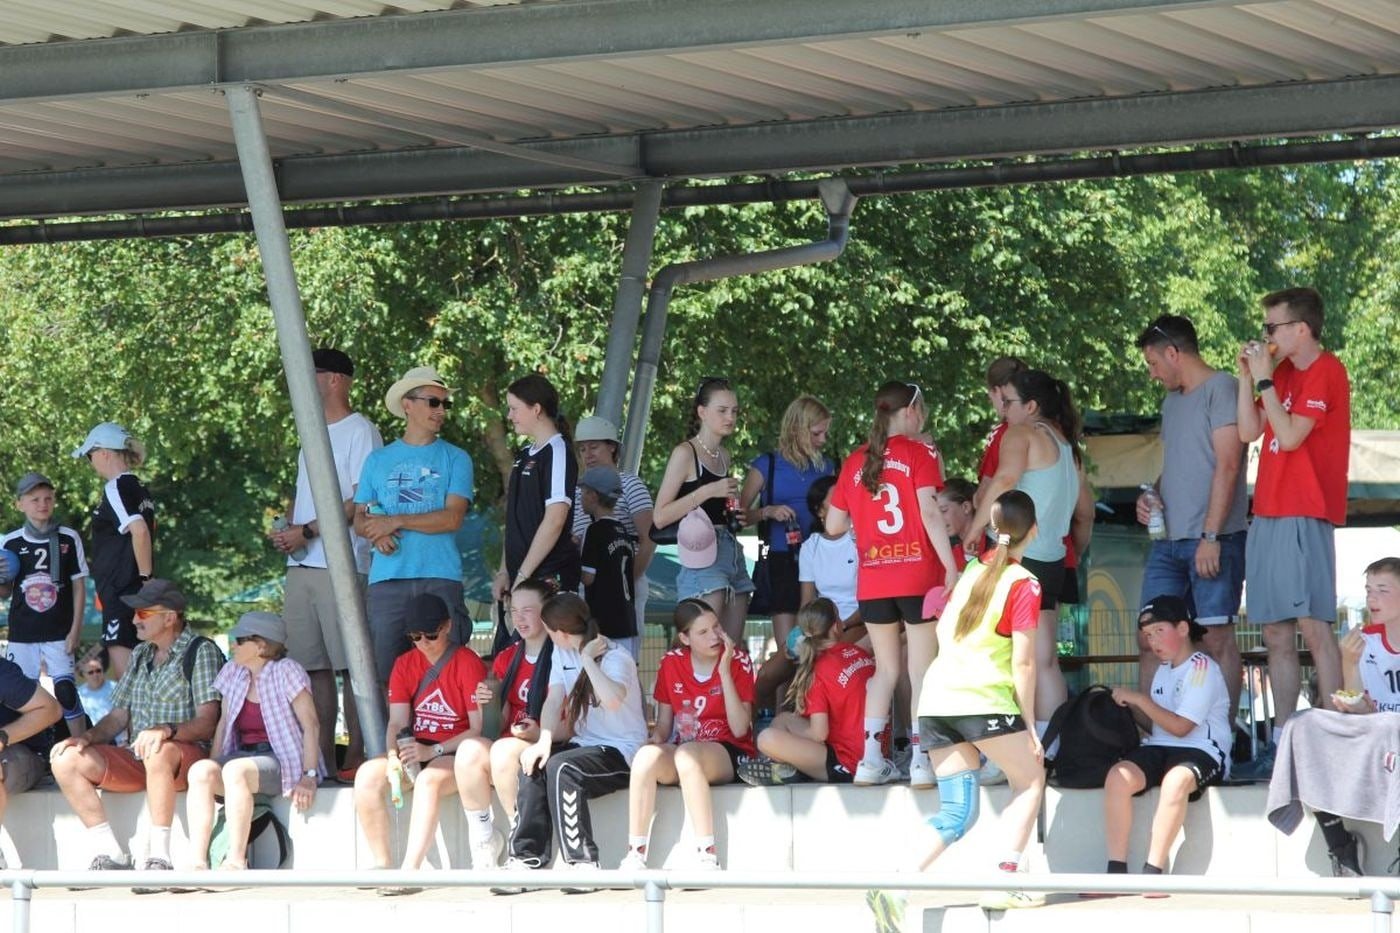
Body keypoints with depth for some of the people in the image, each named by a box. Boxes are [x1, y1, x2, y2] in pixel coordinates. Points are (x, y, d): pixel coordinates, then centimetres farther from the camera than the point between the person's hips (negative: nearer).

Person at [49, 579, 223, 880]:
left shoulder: (201, 652, -3)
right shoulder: (141, 655, 20)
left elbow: (206, 724, -13)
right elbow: (118, 717, 18)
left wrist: (166, 730, -31)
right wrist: (86, 738, -2)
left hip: (187, 754, -7)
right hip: (136, 757, 7)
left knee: (158, 752, -41)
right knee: (66, 760, -12)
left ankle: (158, 857, -38)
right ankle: (110, 855, -12)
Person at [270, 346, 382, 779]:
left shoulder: (360, 431, -4)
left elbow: (360, 501, -12)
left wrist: (307, 531, -14)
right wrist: (287, 531, 6)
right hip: (301, 565, 8)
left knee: (350, 665, -8)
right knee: (313, 665, 5)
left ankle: (357, 756, -9)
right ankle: (322, 758, 7)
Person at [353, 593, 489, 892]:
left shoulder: (468, 664, -8)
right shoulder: (405, 665, 9)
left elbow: (479, 729, -13)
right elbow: (397, 723, 3)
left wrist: (432, 751, -22)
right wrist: (393, 758, -18)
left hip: (455, 755, -6)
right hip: (417, 752, 6)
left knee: (428, 780, -38)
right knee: (367, 775, -22)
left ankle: (410, 872, -40)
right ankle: (381, 865, -17)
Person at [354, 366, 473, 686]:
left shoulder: (455, 459, 8)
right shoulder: (378, 460, 17)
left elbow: (452, 518, -3)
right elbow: (359, 519, 15)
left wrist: (395, 521, -6)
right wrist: (376, 534, -8)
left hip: (440, 578, -2)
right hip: (387, 579, 2)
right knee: (383, 667, -2)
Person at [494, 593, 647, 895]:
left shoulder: (615, 658, -15)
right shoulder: (562, 654, 10)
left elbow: (613, 700, -36)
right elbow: (553, 701, 3)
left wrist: (588, 660, -26)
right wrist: (544, 740, -14)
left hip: (621, 753, -7)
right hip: (584, 745, 7)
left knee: (561, 767, -31)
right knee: (534, 764, -19)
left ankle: (584, 863, -28)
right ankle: (527, 858, -18)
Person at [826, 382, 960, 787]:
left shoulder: (856, 461, 10)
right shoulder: (921, 453, -2)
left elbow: (834, 525, 11)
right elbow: (929, 513, -13)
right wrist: (951, 567, -12)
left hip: (872, 581, 4)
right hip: (918, 574, -4)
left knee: (885, 668, 13)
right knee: (922, 669, -1)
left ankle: (871, 758, 7)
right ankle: (921, 759, -8)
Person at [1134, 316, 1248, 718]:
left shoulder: (1220, 389, -6)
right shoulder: (1172, 401, 21)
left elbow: (1227, 466, -13)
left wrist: (1210, 537, -18)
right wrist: (1151, 495, 8)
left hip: (1213, 540, -8)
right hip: (1167, 541, 8)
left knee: (1218, 639, -7)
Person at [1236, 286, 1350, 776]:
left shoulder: (1326, 372, -7)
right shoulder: (1283, 373, 17)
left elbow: (1290, 435, -16)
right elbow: (1249, 431, 11)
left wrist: (1264, 379, -10)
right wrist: (1248, 375, 5)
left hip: (1304, 517, -9)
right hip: (1268, 515, 9)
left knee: (1313, 626, -12)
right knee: (1276, 634, 6)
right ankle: (1281, 742, 7)